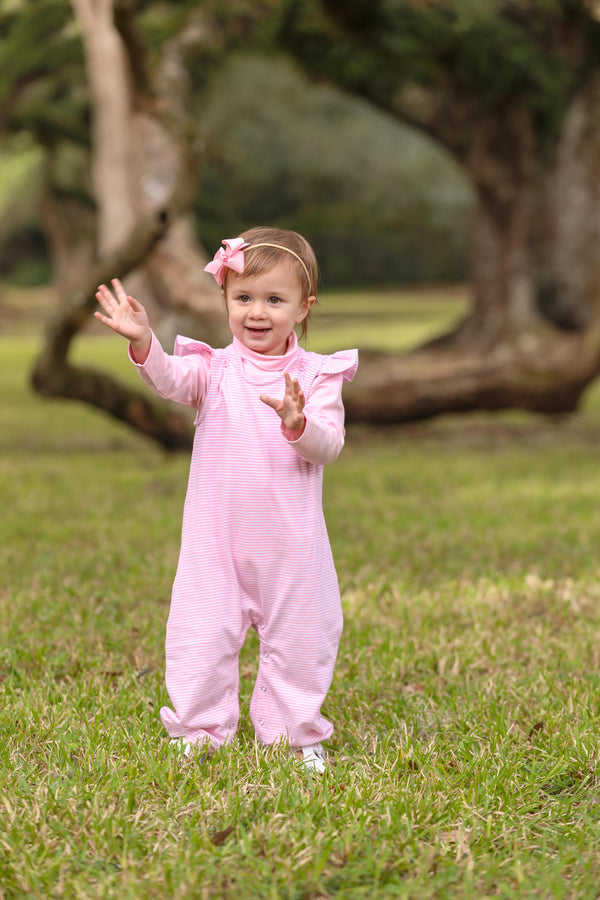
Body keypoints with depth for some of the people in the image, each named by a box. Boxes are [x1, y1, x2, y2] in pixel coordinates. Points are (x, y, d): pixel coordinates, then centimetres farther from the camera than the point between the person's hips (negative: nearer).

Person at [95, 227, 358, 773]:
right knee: (200, 636, 4)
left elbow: (329, 445, -11)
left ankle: (297, 733, 27)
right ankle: (198, 734, 20)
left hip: (292, 542, 0)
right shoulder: (213, 370, -2)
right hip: (215, 538, 0)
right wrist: (143, 342, -41)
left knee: (298, 638, 10)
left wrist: (299, 421, -32)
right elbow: (169, 379, -21)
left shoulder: (316, 376, -2)